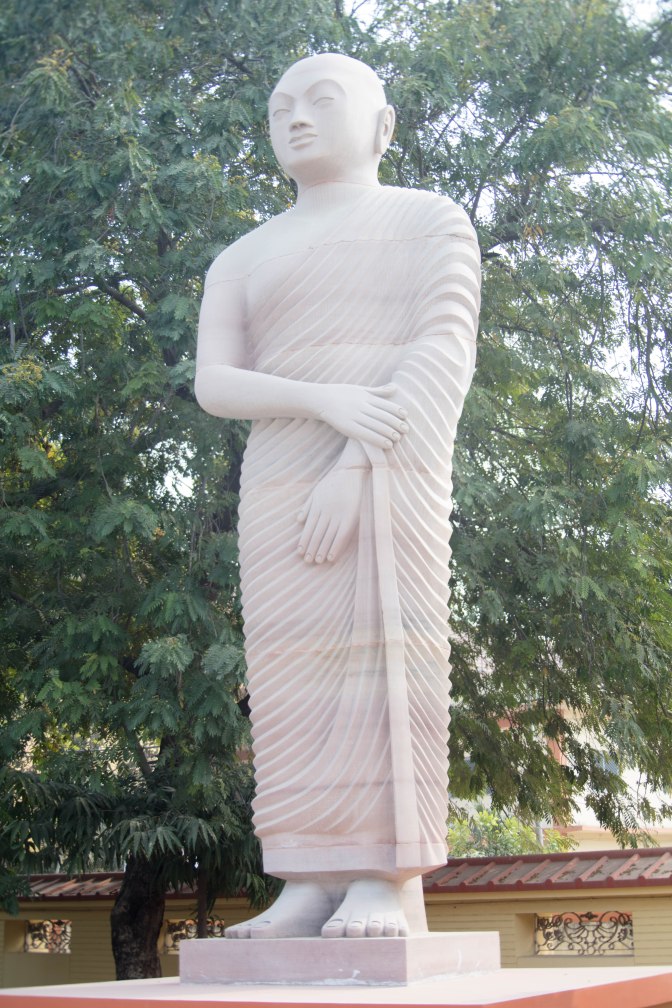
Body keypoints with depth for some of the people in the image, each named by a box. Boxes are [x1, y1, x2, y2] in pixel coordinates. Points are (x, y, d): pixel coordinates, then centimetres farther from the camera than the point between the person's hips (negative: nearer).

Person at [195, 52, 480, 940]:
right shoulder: (243, 262, 19)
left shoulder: (432, 222, 8)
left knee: (386, 655, -13)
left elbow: (443, 356, -6)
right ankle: (312, 888, -5)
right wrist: (328, 403, -14)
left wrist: (355, 466, -19)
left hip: (392, 472, -4)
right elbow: (213, 385, 5)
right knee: (294, 674, -5)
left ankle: (388, 885, -13)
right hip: (282, 481, 4)